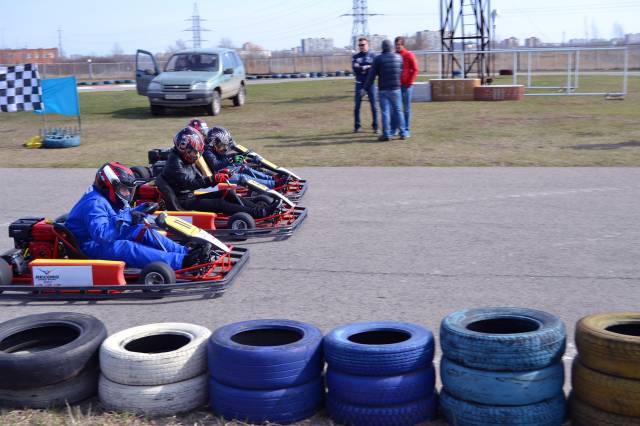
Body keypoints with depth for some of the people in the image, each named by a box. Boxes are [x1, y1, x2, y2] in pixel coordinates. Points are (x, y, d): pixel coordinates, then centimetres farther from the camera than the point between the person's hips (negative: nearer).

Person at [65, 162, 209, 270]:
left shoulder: (109, 199, 11)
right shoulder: (94, 203, -21)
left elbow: (123, 215, 23)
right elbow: (101, 233, -35)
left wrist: (143, 209, 7)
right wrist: (127, 219, -35)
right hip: (91, 246, -11)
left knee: (144, 232, 0)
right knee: (127, 248, -32)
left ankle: (186, 252, -9)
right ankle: (181, 262, -44)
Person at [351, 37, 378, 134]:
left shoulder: (372, 56, 5)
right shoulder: (355, 57, 9)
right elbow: (354, 68, -7)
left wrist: (361, 68, -14)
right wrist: (367, 67, -13)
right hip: (359, 83, 1)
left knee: (374, 106, -1)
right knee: (357, 106, 2)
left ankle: (375, 126, 5)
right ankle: (357, 126, 12)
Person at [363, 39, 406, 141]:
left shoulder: (378, 59, -7)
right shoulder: (399, 57, 4)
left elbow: (372, 75, -6)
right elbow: (401, 71, 10)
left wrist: (366, 88, -2)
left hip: (383, 89, -3)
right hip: (396, 88, 3)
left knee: (385, 112, -1)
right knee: (398, 110, 10)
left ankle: (386, 134, -3)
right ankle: (402, 133, 11)